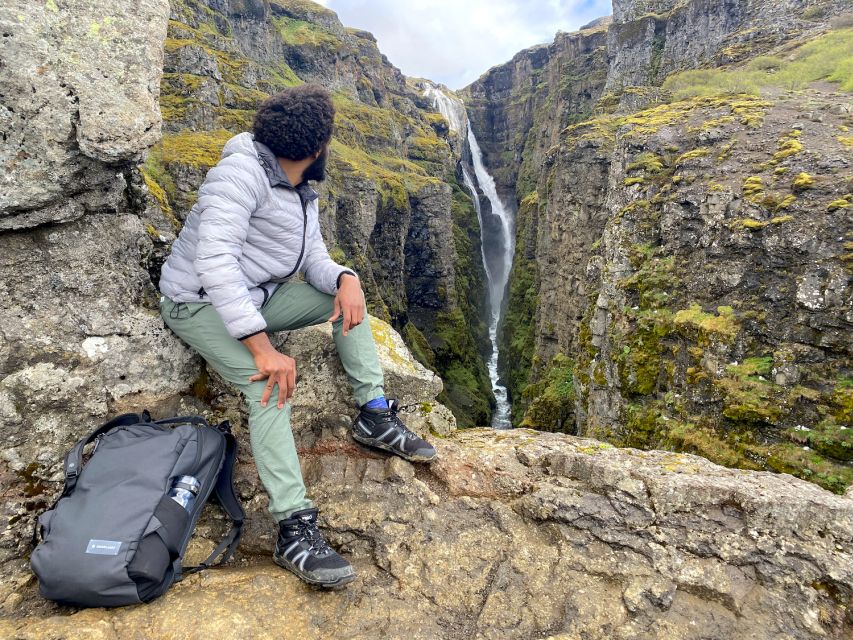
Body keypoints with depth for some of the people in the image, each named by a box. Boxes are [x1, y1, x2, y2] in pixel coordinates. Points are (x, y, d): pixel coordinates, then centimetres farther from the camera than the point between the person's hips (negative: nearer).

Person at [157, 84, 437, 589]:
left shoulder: (304, 195, 8)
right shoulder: (242, 172, -21)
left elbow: (316, 262, 3)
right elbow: (215, 263, -32)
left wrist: (345, 278, -22)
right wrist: (262, 347, -38)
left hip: (257, 297, 9)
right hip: (200, 305, -8)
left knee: (348, 295, -1)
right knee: (271, 383, -30)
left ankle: (374, 415, -3)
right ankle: (295, 529, -27)